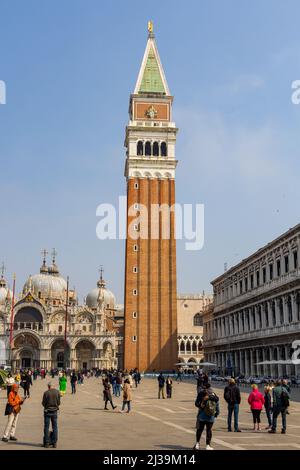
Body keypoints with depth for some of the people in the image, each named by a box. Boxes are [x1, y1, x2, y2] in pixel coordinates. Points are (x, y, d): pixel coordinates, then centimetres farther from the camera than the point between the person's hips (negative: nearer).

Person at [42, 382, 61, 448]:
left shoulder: (46, 393, -12)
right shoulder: (57, 392, -5)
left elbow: (43, 403, -6)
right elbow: (59, 402, -1)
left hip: (47, 411, -2)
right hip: (54, 411, 2)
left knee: (46, 427, 7)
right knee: (55, 427, 9)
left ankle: (47, 442, 7)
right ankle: (54, 442, 10)